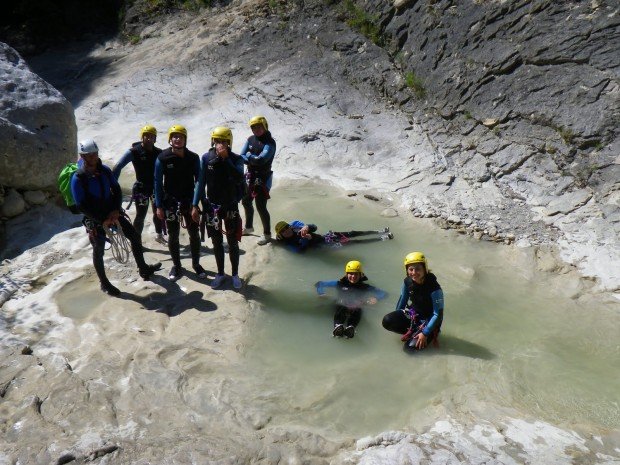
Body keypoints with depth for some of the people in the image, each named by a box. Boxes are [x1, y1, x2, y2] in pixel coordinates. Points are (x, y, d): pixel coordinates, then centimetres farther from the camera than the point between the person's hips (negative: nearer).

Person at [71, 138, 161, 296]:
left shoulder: (105, 170, -5)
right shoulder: (78, 178, -20)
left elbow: (117, 190, 3)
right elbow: (81, 206, -19)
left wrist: (116, 211, -11)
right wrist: (102, 220, -20)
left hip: (112, 213, 5)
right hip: (95, 219, -5)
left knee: (135, 236, 7)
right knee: (98, 250, 6)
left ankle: (144, 269, 23)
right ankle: (104, 283, 24)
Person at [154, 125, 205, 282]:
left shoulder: (193, 158, -6)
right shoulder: (163, 158, -9)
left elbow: (199, 180, 2)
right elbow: (158, 183, -5)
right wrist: (159, 206, -7)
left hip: (189, 201, 1)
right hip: (170, 202, -1)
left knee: (194, 235, 7)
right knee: (173, 236, 9)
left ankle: (196, 264, 26)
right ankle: (176, 266, 24)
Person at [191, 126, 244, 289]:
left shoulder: (236, 159, -10)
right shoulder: (206, 158, -5)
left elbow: (239, 179, -27)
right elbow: (200, 182, 0)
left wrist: (226, 158, -30)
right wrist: (195, 205, -3)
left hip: (231, 206, -1)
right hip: (212, 206, 2)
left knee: (233, 243, 6)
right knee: (217, 242, 12)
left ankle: (235, 274, 22)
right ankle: (220, 273, 26)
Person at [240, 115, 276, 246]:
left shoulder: (270, 142, -16)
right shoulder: (250, 139, 2)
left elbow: (261, 159, -27)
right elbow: (241, 157, -3)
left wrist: (249, 156, -12)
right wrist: (254, 160, -18)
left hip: (263, 178, -7)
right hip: (250, 176, 7)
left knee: (261, 207, -7)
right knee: (246, 202, 19)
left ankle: (267, 234, 8)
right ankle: (248, 227, 40)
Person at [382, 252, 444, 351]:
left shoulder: (434, 288, -28)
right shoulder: (407, 282, -12)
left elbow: (438, 314, -22)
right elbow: (403, 298, 7)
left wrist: (425, 333, -23)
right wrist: (397, 317, 12)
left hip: (428, 320, -5)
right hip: (412, 314, 5)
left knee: (412, 345, -22)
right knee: (387, 321, -20)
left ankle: (431, 334, 8)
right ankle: (414, 331, 3)